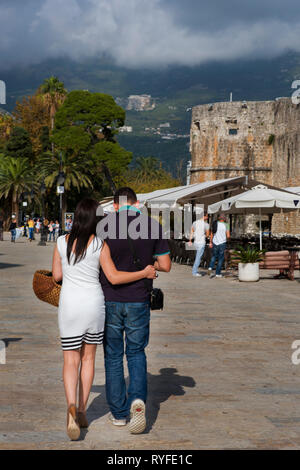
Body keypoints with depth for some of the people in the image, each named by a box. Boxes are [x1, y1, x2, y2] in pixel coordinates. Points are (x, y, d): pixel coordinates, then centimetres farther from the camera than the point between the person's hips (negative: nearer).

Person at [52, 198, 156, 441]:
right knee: (88, 357, 16)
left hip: (69, 303, 0)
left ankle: (72, 407, -22)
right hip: (93, 302, 0)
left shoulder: (62, 242, -2)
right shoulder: (100, 244, -8)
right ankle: (82, 412, 20)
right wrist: (145, 273, -1)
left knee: (71, 360, 3)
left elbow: (57, 275, 5)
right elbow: (114, 277, -11)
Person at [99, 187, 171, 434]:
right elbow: (165, 265, 0)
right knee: (136, 354, 15)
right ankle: (137, 399, -8)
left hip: (109, 300, -1)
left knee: (113, 356, 13)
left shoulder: (103, 225, -6)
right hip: (139, 301, 1)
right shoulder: (153, 226, -2)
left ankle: (118, 413, 17)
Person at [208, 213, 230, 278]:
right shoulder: (225, 225, -6)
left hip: (215, 243, 3)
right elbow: (228, 236, -8)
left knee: (214, 256, 22)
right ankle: (218, 273, 7)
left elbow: (211, 234, 6)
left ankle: (210, 267, -2)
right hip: (222, 243, -3)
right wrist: (227, 238, 15)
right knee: (221, 258, 7)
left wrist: (210, 242, 12)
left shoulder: (215, 224, 4)